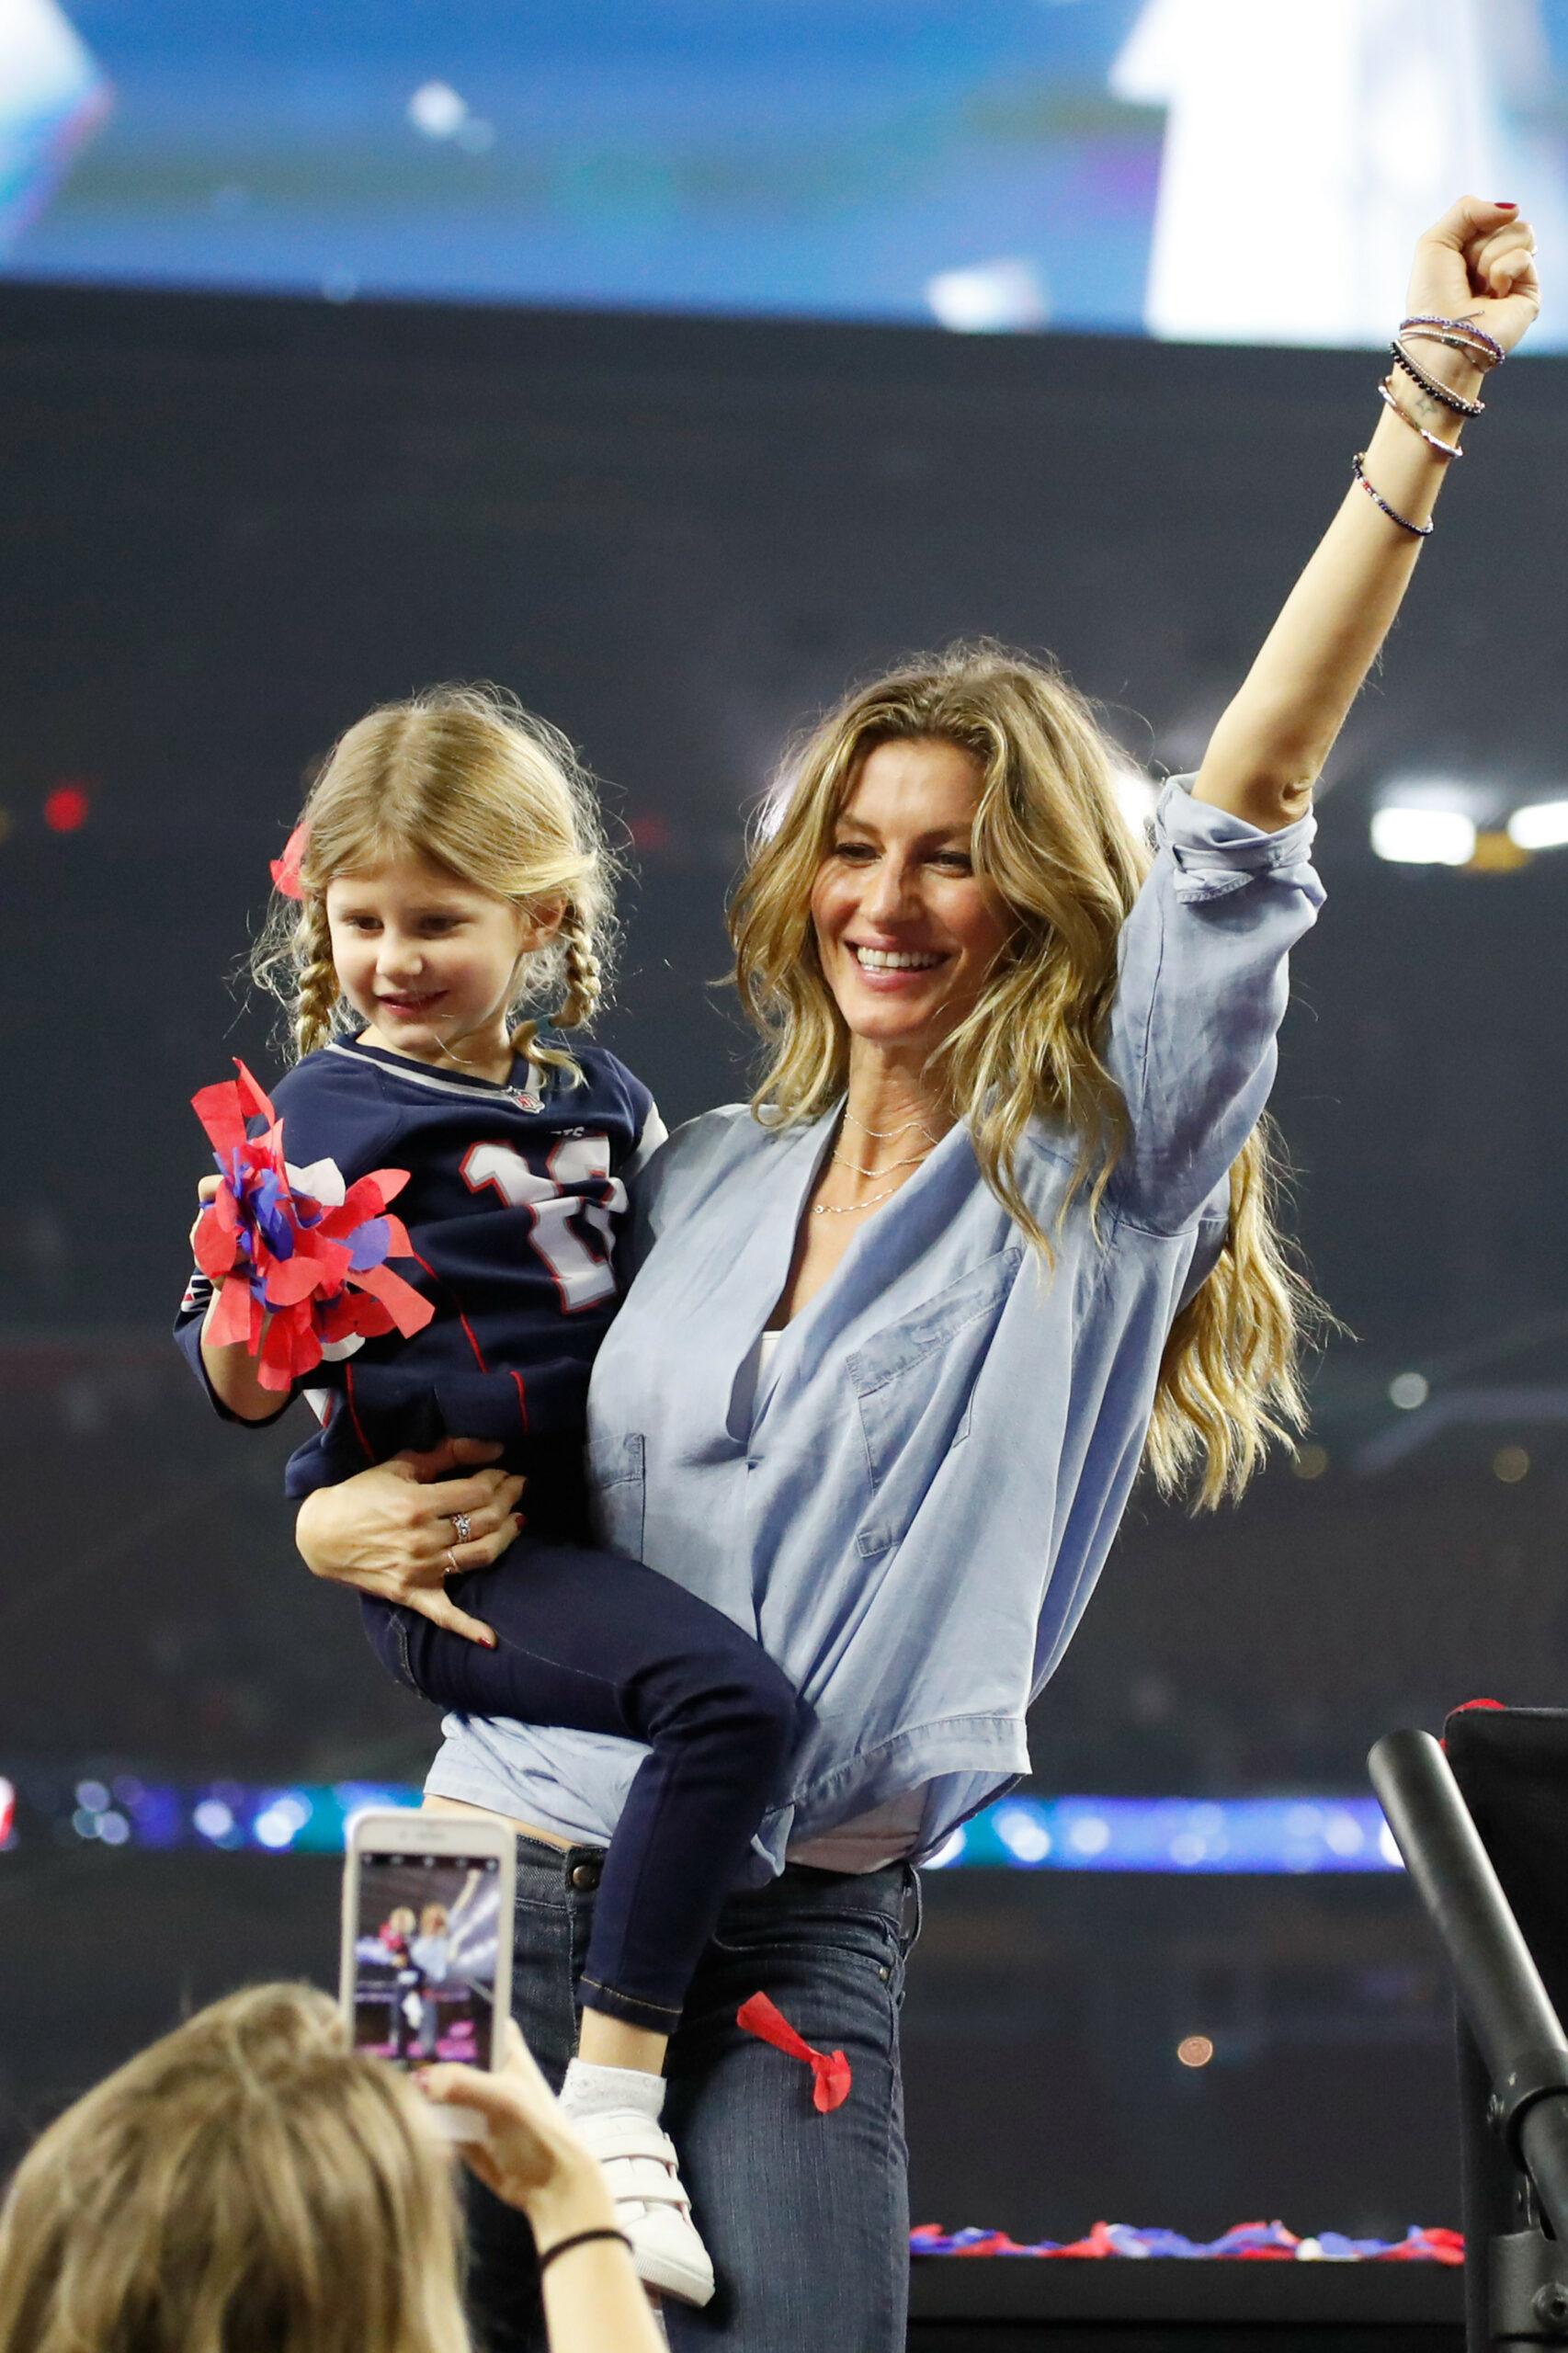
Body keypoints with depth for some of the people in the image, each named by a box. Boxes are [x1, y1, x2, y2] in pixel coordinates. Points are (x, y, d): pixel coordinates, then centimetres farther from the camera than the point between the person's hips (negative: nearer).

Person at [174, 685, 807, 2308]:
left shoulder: (597, 1097, 11)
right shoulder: (323, 1113, -5)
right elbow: (237, 1383, -8)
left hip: (589, 1516, 8)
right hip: (438, 1545, -8)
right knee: (729, 1699, -29)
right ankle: (613, 2095, -26)